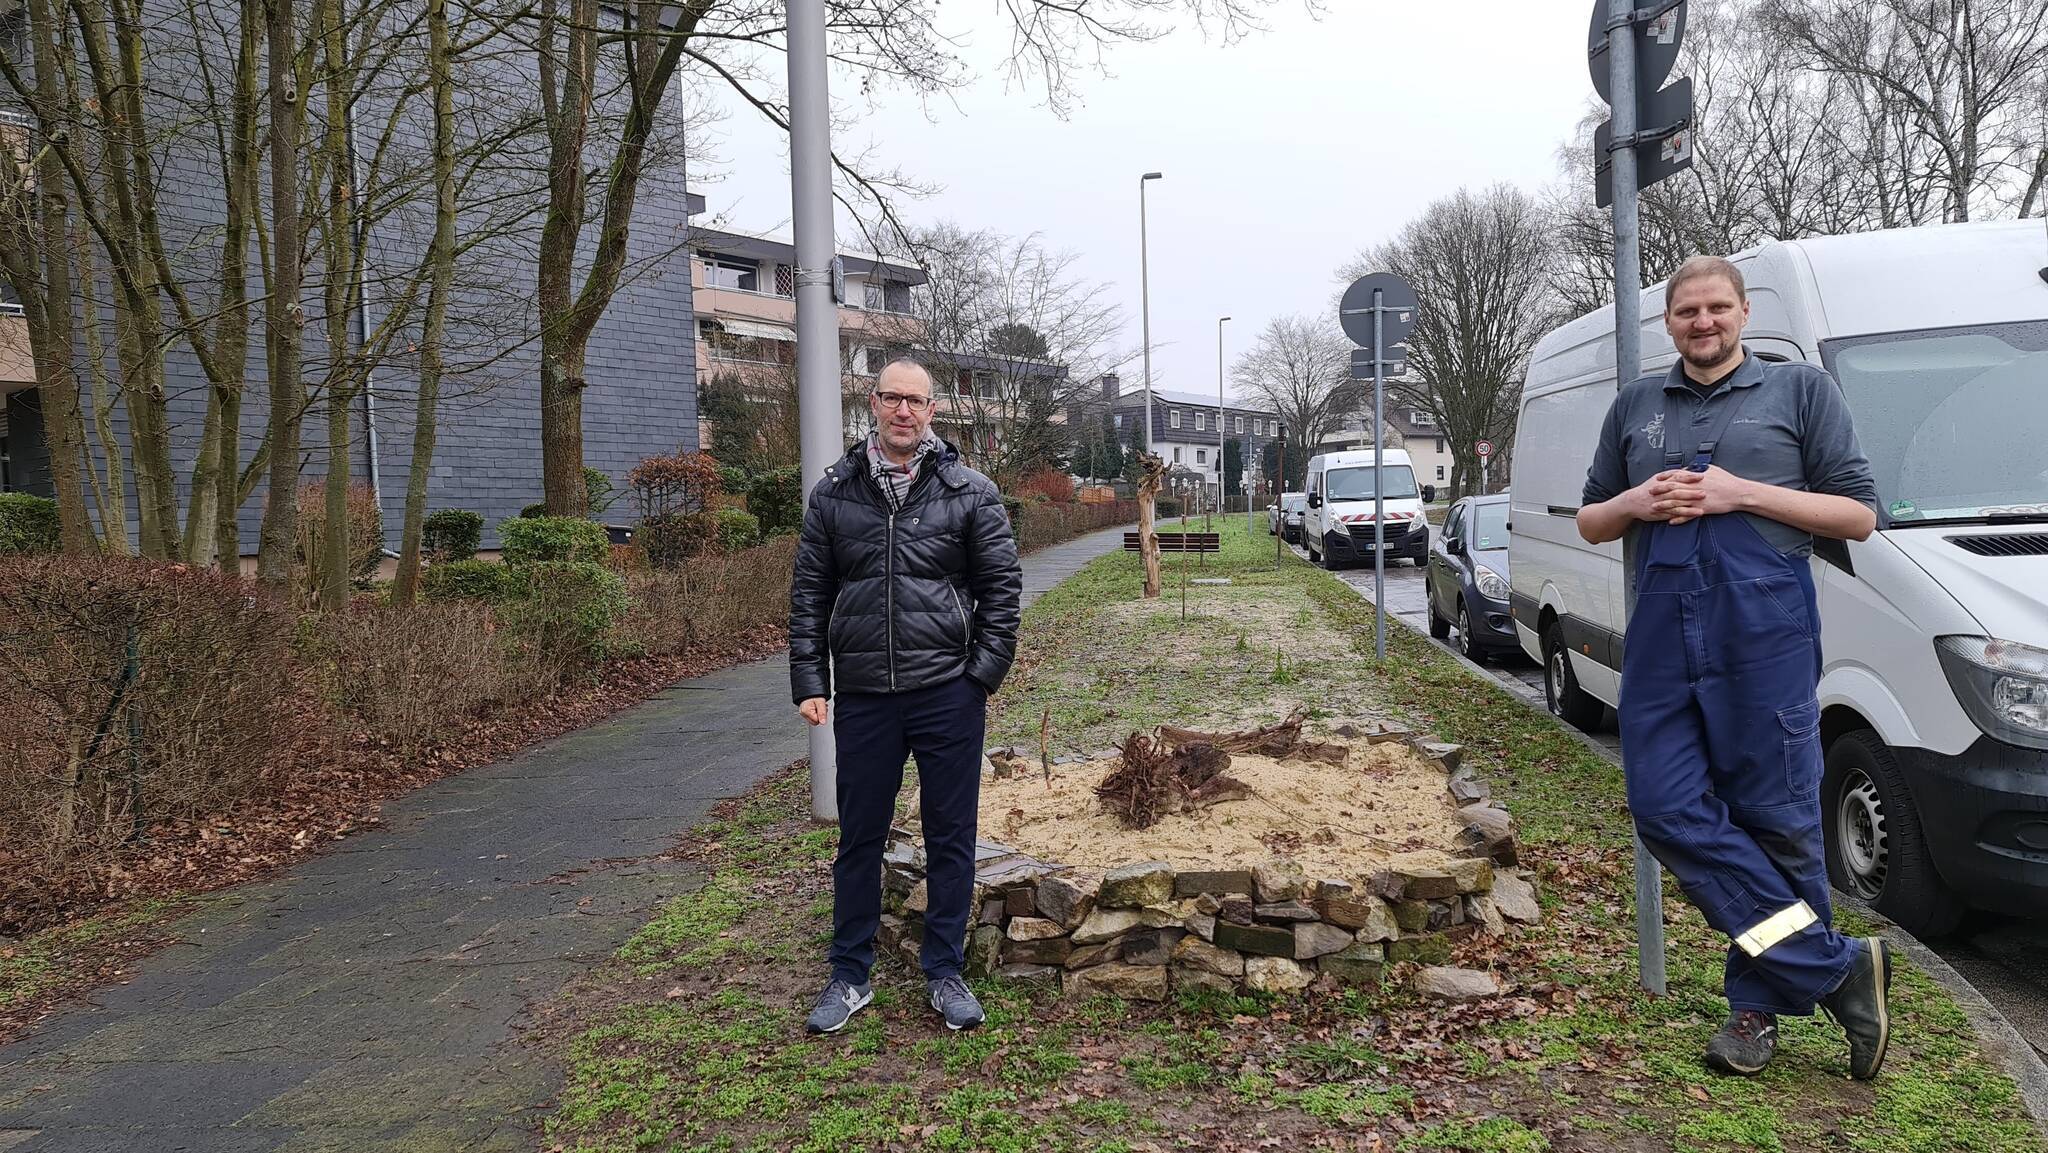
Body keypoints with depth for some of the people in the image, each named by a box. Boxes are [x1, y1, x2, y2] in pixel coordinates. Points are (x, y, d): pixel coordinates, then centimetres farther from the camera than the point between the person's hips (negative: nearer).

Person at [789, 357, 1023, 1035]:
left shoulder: (970, 492, 0)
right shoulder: (834, 493, 5)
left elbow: (1002, 587, 0)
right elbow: (809, 595, 6)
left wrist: (984, 674, -6)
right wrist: (809, 683, 0)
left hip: (948, 694, -1)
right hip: (863, 697, 1)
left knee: (950, 838, 8)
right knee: (859, 839, 11)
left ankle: (944, 973, 24)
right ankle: (850, 978, 26)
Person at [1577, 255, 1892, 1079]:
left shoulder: (1801, 391, 9)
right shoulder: (1635, 407, 19)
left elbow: (1858, 516, 4)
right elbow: (1589, 522, 22)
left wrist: (1742, 492, -9)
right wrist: (1634, 502, -1)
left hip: (1765, 638, -3)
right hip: (1660, 641, 4)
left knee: (1776, 825, 0)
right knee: (1667, 810, -5)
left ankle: (1761, 1001, 16)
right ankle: (1836, 968, 4)